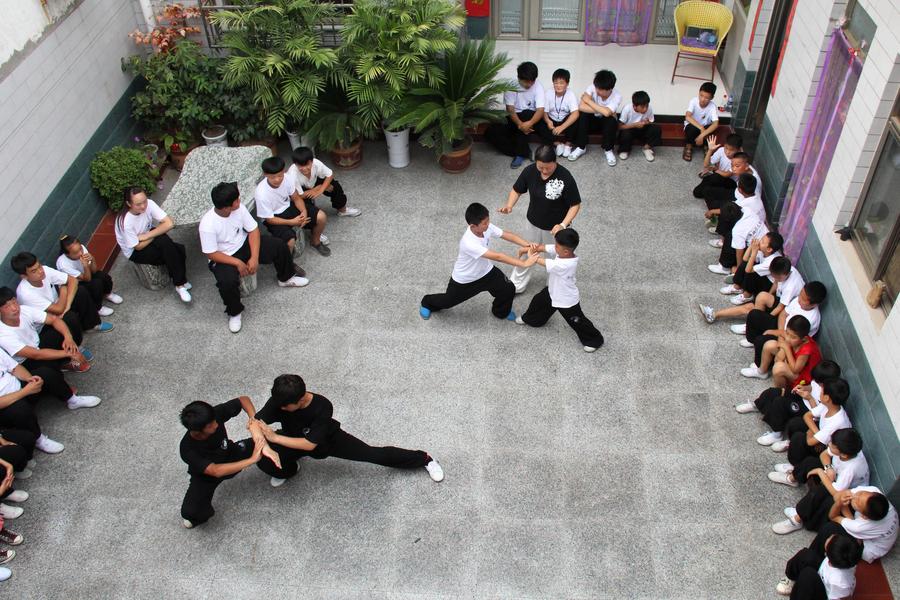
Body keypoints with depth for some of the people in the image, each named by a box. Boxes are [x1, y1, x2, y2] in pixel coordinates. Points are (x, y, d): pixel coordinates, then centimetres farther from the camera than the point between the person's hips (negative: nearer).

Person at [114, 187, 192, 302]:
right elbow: (138, 247, -21)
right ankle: (180, 284, -10)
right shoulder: (126, 222, -33)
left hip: (150, 239, 5)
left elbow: (169, 223, -24)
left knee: (179, 250, -20)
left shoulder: (149, 204, -23)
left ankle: (180, 281, 1)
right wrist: (158, 232, -14)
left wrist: (147, 235, -27)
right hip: (135, 252, -5)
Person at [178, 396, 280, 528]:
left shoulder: (216, 414, -32)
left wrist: (254, 421, -36)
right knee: (191, 513, -25)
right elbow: (216, 471, -45)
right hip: (207, 474, -3)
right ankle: (198, 513, 13)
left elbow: (244, 400, -20)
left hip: (230, 454, 3)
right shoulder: (187, 449, -39)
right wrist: (252, 459, -45)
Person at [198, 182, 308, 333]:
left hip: (244, 244, 5)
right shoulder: (208, 225, -30)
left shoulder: (239, 208, -16)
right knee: (228, 282, -33)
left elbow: (253, 230, -10)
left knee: (280, 245, -3)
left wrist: (254, 257, -19)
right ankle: (234, 313, -3)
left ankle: (286, 278, 25)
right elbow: (211, 253, -23)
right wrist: (237, 262, -26)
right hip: (223, 258, -5)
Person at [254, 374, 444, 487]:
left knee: (373, 454, -6)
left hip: (327, 439, -2)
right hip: (293, 439, 3)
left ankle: (423, 459, 15)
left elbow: (310, 444, -38)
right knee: (264, 461, -24)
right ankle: (289, 470, 14)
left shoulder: (322, 406, -39)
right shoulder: (279, 401, -31)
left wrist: (276, 438, -41)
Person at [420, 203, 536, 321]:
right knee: (448, 301, 16)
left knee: (509, 290, -2)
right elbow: (497, 257, -46)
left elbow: (508, 235, -20)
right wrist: (524, 263, -46)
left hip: (485, 271, 5)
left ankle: (502, 312, 31)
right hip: (464, 279, -5)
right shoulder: (469, 243, -44)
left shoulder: (486, 227, -23)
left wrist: (528, 245, -37)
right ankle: (427, 303, 50)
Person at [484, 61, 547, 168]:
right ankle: (524, 152, -21)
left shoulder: (538, 87, -15)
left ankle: (520, 153, -28)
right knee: (490, 133, -21)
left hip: (531, 118, -2)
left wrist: (529, 123, -45)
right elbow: (510, 109, -19)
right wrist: (519, 124, -38)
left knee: (525, 114, -38)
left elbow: (540, 110, -25)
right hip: (514, 119, 2)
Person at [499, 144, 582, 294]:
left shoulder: (565, 177, -30)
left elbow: (575, 204, -21)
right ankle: (516, 285, 47)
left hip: (556, 228, -4)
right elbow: (517, 190, -4)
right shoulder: (529, 171, -19)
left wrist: (563, 225, -34)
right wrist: (509, 206, -23)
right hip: (534, 224, 4)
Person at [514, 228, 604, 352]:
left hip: (567, 300, -8)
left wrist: (532, 256, -20)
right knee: (539, 302, 27)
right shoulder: (562, 250, -21)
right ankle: (530, 319, 57)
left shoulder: (567, 264, -44)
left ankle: (594, 340, 32)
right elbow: (543, 247, -17)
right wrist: (527, 249, -34)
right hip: (553, 291, 8)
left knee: (577, 322, 10)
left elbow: (546, 263, -35)